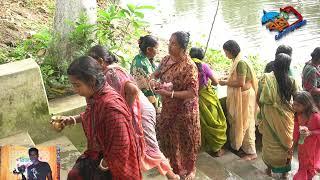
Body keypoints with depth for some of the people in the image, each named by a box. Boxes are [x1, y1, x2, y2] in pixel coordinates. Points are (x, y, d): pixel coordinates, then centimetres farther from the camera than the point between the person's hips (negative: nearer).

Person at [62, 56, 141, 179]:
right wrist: (73, 119, 4)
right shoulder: (94, 96, -7)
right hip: (96, 154, 8)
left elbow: (121, 147, -31)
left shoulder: (111, 106, -34)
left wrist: (105, 164, -16)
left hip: (113, 162, -8)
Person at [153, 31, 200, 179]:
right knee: (169, 138, 18)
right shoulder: (166, 59, -2)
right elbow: (157, 74, 16)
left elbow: (192, 93, -25)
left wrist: (170, 93, -28)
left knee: (186, 141, 12)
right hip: (168, 109, 6)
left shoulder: (189, 66, -23)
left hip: (184, 110, -6)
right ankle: (175, 168, 40)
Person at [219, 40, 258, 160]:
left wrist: (225, 83, -15)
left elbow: (241, 83, -25)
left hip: (244, 96, -9)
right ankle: (239, 144, 32)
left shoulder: (241, 63, -21)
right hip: (238, 96, 9)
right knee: (238, 121, 18)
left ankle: (251, 152, 7)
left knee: (245, 123, -2)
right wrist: (226, 81, 2)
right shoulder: (236, 61, 8)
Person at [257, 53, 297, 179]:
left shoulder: (265, 78, -13)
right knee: (286, 141, 17)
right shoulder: (291, 80, -14)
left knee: (270, 142, 18)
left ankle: (269, 167, 33)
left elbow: (258, 98, -6)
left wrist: (263, 109, 12)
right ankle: (285, 170, 30)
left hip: (269, 115, 1)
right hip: (285, 116, 0)